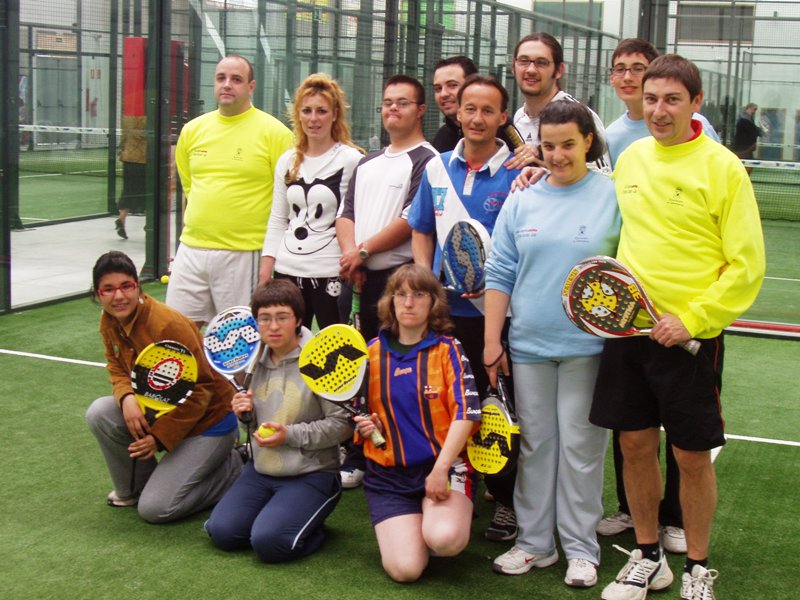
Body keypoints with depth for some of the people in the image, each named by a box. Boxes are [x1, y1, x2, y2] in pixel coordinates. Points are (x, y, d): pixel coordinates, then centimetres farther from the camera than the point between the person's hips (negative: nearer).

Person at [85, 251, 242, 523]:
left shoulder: (168, 325, -27)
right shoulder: (109, 322, -4)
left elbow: (200, 389, -22)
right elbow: (117, 368, 7)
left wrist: (160, 436, -22)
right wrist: (126, 397, -18)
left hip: (206, 420, -7)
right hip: (158, 408, 7)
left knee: (154, 508, -14)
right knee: (99, 413, -17)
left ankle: (233, 468, 7)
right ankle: (132, 489, 6)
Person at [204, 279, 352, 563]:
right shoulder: (256, 361, 6)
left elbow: (343, 423, -17)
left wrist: (291, 434, -20)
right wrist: (245, 413, -4)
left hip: (312, 474, -6)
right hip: (260, 469, 6)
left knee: (268, 542, -23)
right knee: (222, 532, -10)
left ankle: (312, 528, 8)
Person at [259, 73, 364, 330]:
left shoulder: (351, 160, -3)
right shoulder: (287, 161, 14)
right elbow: (277, 222, 16)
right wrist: (264, 277, 11)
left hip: (331, 274, -5)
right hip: (287, 272, 5)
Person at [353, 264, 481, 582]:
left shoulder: (447, 349, 0)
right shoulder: (372, 353, 8)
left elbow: (466, 412, -10)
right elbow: (359, 412, 20)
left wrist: (441, 469, -19)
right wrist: (364, 427, -4)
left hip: (445, 464, -2)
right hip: (388, 474, 2)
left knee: (445, 539, -32)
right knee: (405, 569, -17)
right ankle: (404, 527, 17)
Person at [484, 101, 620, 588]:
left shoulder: (614, 195, -2)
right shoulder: (521, 201, 6)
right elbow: (500, 274, 7)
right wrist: (492, 342, 4)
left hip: (587, 345, -3)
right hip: (529, 345, 3)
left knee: (580, 446, 4)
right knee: (535, 443, 11)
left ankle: (581, 548, 16)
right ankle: (535, 541, 23)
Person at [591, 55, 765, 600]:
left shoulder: (722, 166, -9)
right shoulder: (629, 158, 7)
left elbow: (747, 265, -10)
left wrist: (690, 319, -16)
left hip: (691, 335, -4)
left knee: (692, 453, 3)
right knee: (635, 443, 10)